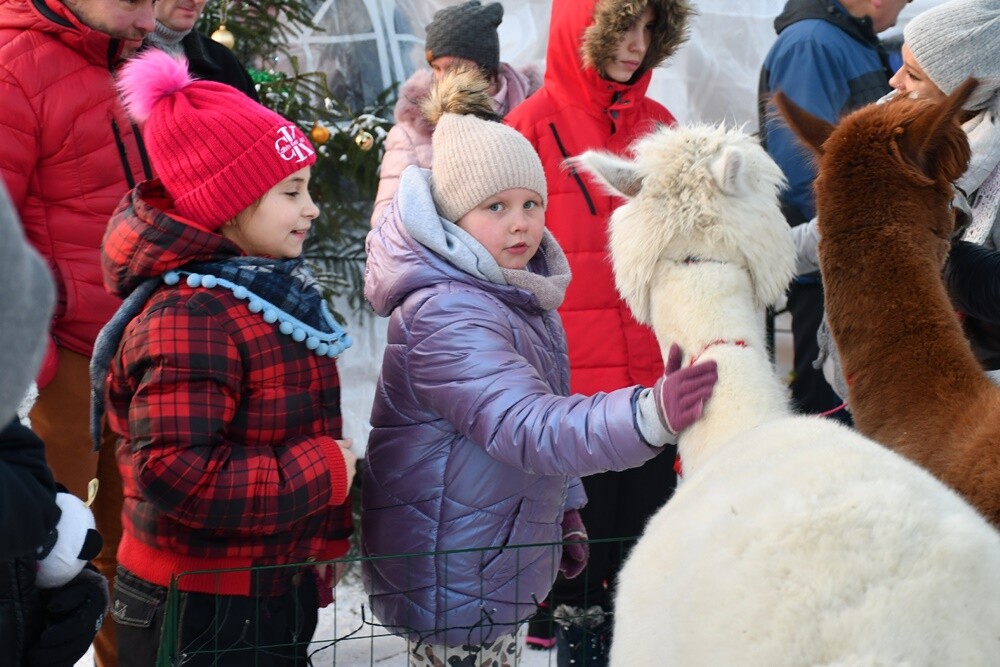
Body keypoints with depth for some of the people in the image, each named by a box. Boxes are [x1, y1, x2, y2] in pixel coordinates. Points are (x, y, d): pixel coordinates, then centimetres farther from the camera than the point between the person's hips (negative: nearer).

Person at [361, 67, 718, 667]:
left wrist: (565, 507, 22)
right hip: (451, 579, -10)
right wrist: (649, 415, -50)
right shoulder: (444, 315, -26)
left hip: (504, 563, 10)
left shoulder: (522, 292, 6)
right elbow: (527, 427, -38)